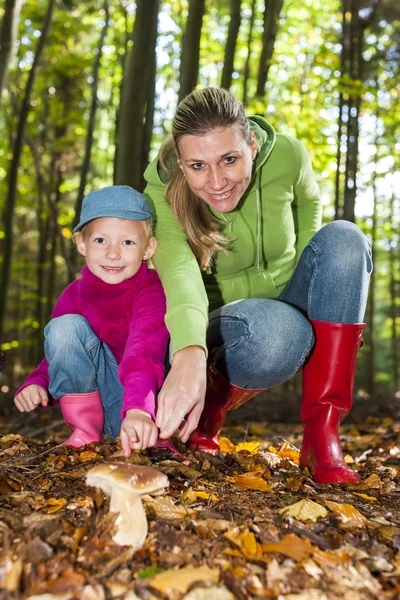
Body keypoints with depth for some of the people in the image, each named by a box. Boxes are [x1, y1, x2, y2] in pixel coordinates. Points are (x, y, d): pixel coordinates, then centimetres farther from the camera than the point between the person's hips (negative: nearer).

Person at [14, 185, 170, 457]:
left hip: (148, 406, -3)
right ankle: (86, 433, -11)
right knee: (66, 326, -19)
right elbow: (60, 353, 7)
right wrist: (36, 383, -15)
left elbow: (145, 349, -35)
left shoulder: (152, 291, -17)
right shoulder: (73, 295, -2)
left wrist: (138, 410, -51)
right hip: (92, 402, 3)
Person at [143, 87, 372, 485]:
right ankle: (203, 418, -6)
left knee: (342, 239, -27)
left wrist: (309, 274, -5)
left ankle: (321, 434, -27)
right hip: (218, 325, -4)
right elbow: (177, 270, -42)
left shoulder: (288, 157, -15)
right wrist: (189, 356, -61)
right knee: (277, 328, -40)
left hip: (291, 304, 4)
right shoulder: (163, 194, -23)